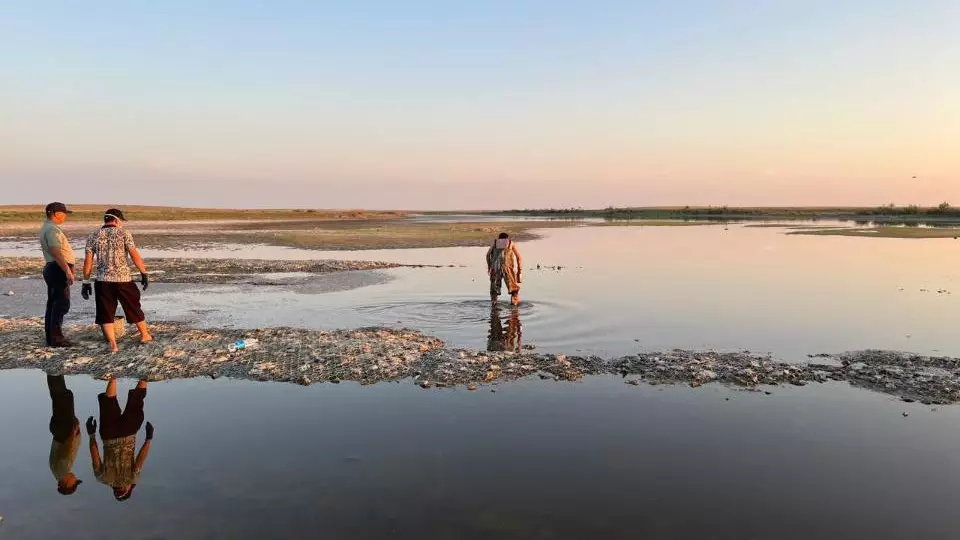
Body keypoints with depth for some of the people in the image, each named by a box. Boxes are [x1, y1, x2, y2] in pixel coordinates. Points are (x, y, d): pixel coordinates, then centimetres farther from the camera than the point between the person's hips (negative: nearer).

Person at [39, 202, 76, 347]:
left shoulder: (47, 228, 19)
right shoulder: (52, 229, -15)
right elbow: (56, 252, -25)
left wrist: (66, 269, 22)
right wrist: (67, 271, -28)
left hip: (51, 268, 11)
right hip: (58, 269, -11)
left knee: (53, 303, 14)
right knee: (62, 304, -9)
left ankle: (51, 336, 20)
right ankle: (56, 338, -7)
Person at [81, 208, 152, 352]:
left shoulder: (93, 237, 7)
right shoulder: (124, 233, -2)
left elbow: (88, 261, 4)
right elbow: (135, 255, -9)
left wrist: (86, 282, 8)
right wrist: (144, 273, -4)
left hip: (103, 281, 2)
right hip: (123, 279, -2)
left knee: (105, 313, 8)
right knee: (134, 308, 14)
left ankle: (112, 344, 4)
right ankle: (145, 335, 28)